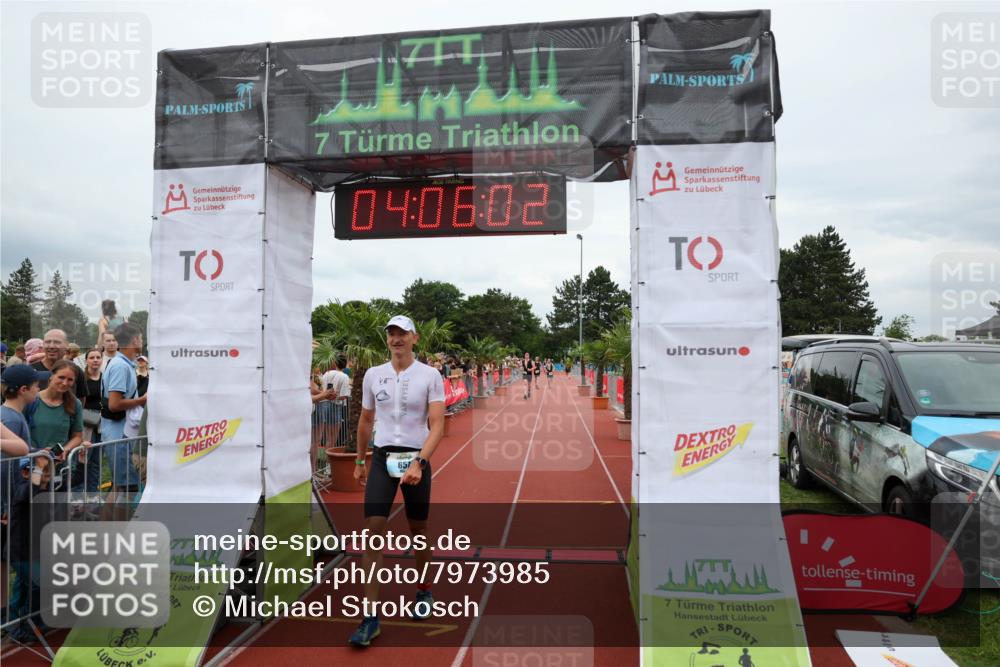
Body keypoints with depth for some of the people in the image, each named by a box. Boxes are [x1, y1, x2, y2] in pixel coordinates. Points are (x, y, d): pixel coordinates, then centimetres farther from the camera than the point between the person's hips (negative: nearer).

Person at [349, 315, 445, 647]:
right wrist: (360, 462, 19)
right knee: (373, 530, -8)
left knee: (418, 530, 13)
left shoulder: (430, 375, -7)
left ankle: (424, 591, 37)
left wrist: (419, 462, -26)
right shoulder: (373, 375, 4)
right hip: (382, 458, 2)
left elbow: (437, 425, -14)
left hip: (416, 459, -2)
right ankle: (371, 616, -1)